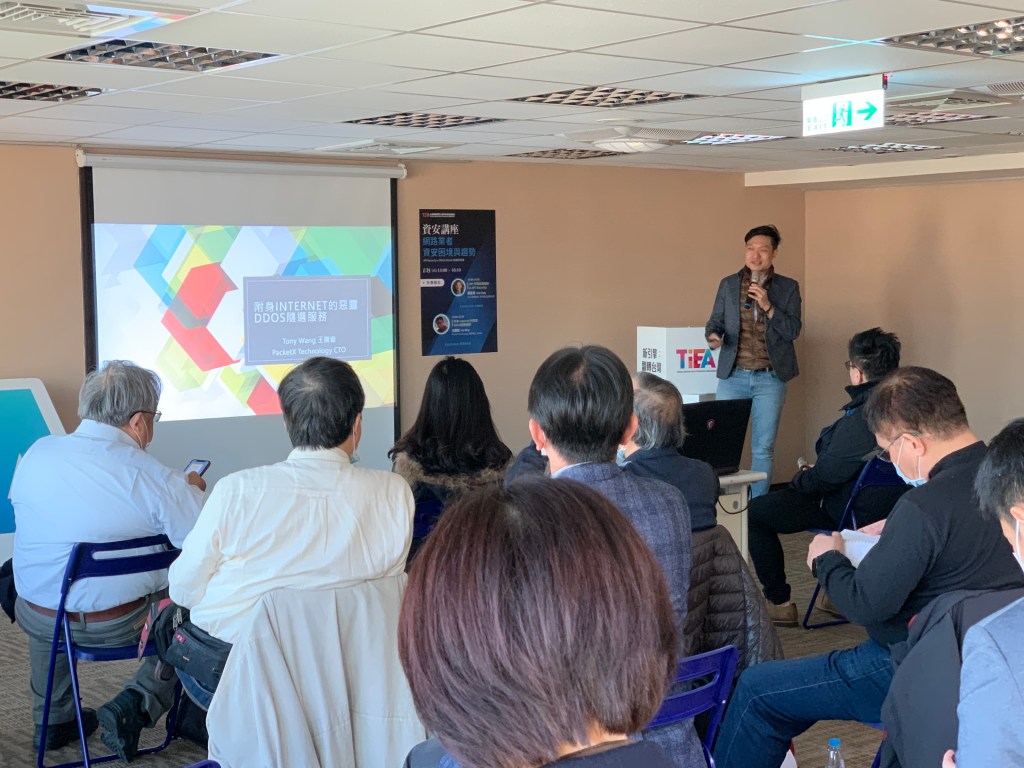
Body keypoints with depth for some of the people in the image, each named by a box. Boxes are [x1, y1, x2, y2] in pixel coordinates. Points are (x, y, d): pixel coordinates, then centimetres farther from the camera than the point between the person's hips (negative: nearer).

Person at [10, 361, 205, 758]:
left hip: (39, 618, 5)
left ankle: (52, 720, 46)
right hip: (119, 624, -5)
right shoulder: (159, 480, -21)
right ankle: (132, 707, 5)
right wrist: (190, 492, 3)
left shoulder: (36, 453, -7)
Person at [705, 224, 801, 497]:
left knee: (763, 449, 3)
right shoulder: (728, 285, 7)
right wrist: (713, 336, -13)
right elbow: (715, 321, 10)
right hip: (733, 376, 1)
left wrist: (767, 306, -16)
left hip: (770, 379, -1)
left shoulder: (788, 287, 3)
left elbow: (793, 331, -3)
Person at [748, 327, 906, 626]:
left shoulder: (860, 419, -28)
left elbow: (826, 476, -22)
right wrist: (815, 470, 17)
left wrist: (801, 477, 0)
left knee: (754, 513, 1)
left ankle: (779, 603, 7)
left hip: (855, 514, -9)